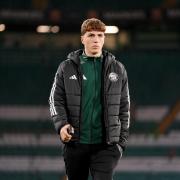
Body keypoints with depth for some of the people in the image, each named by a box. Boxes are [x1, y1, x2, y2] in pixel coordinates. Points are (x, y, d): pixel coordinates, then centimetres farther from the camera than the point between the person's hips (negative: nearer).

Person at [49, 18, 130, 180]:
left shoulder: (117, 69, 7)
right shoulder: (67, 68, 4)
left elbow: (124, 107, 10)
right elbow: (56, 100, 3)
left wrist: (122, 141, 6)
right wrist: (61, 124, -16)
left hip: (106, 144, -1)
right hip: (75, 143, 1)